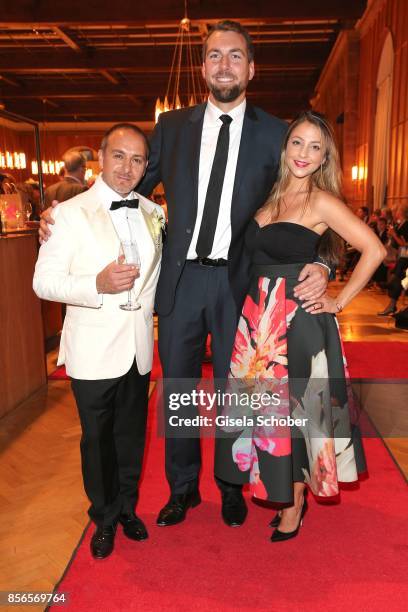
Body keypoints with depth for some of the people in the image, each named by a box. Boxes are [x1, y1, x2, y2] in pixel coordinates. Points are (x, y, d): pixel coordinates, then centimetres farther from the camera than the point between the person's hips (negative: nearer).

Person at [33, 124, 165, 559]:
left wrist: (148, 302, 7)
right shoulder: (71, 214, -8)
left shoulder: (154, 213, 6)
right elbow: (43, 281, -12)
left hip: (138, 348, 4)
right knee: (97, 439, 12)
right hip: (94, 352, -4)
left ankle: (127, 507, 40)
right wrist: (97, 284, -26)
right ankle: (104, 518, 35)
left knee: (132, 434, 17)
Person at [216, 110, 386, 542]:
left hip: (299, 320, -6)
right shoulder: (272, 197, 8)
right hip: (259, 319, 6)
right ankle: (275, 488, 36)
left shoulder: (322, 201, -10)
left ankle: (294, 505, 28)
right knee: (265, 406, 14)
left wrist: (339, 302, -9)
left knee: (294, 409, 6)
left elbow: (374, 250, -12)